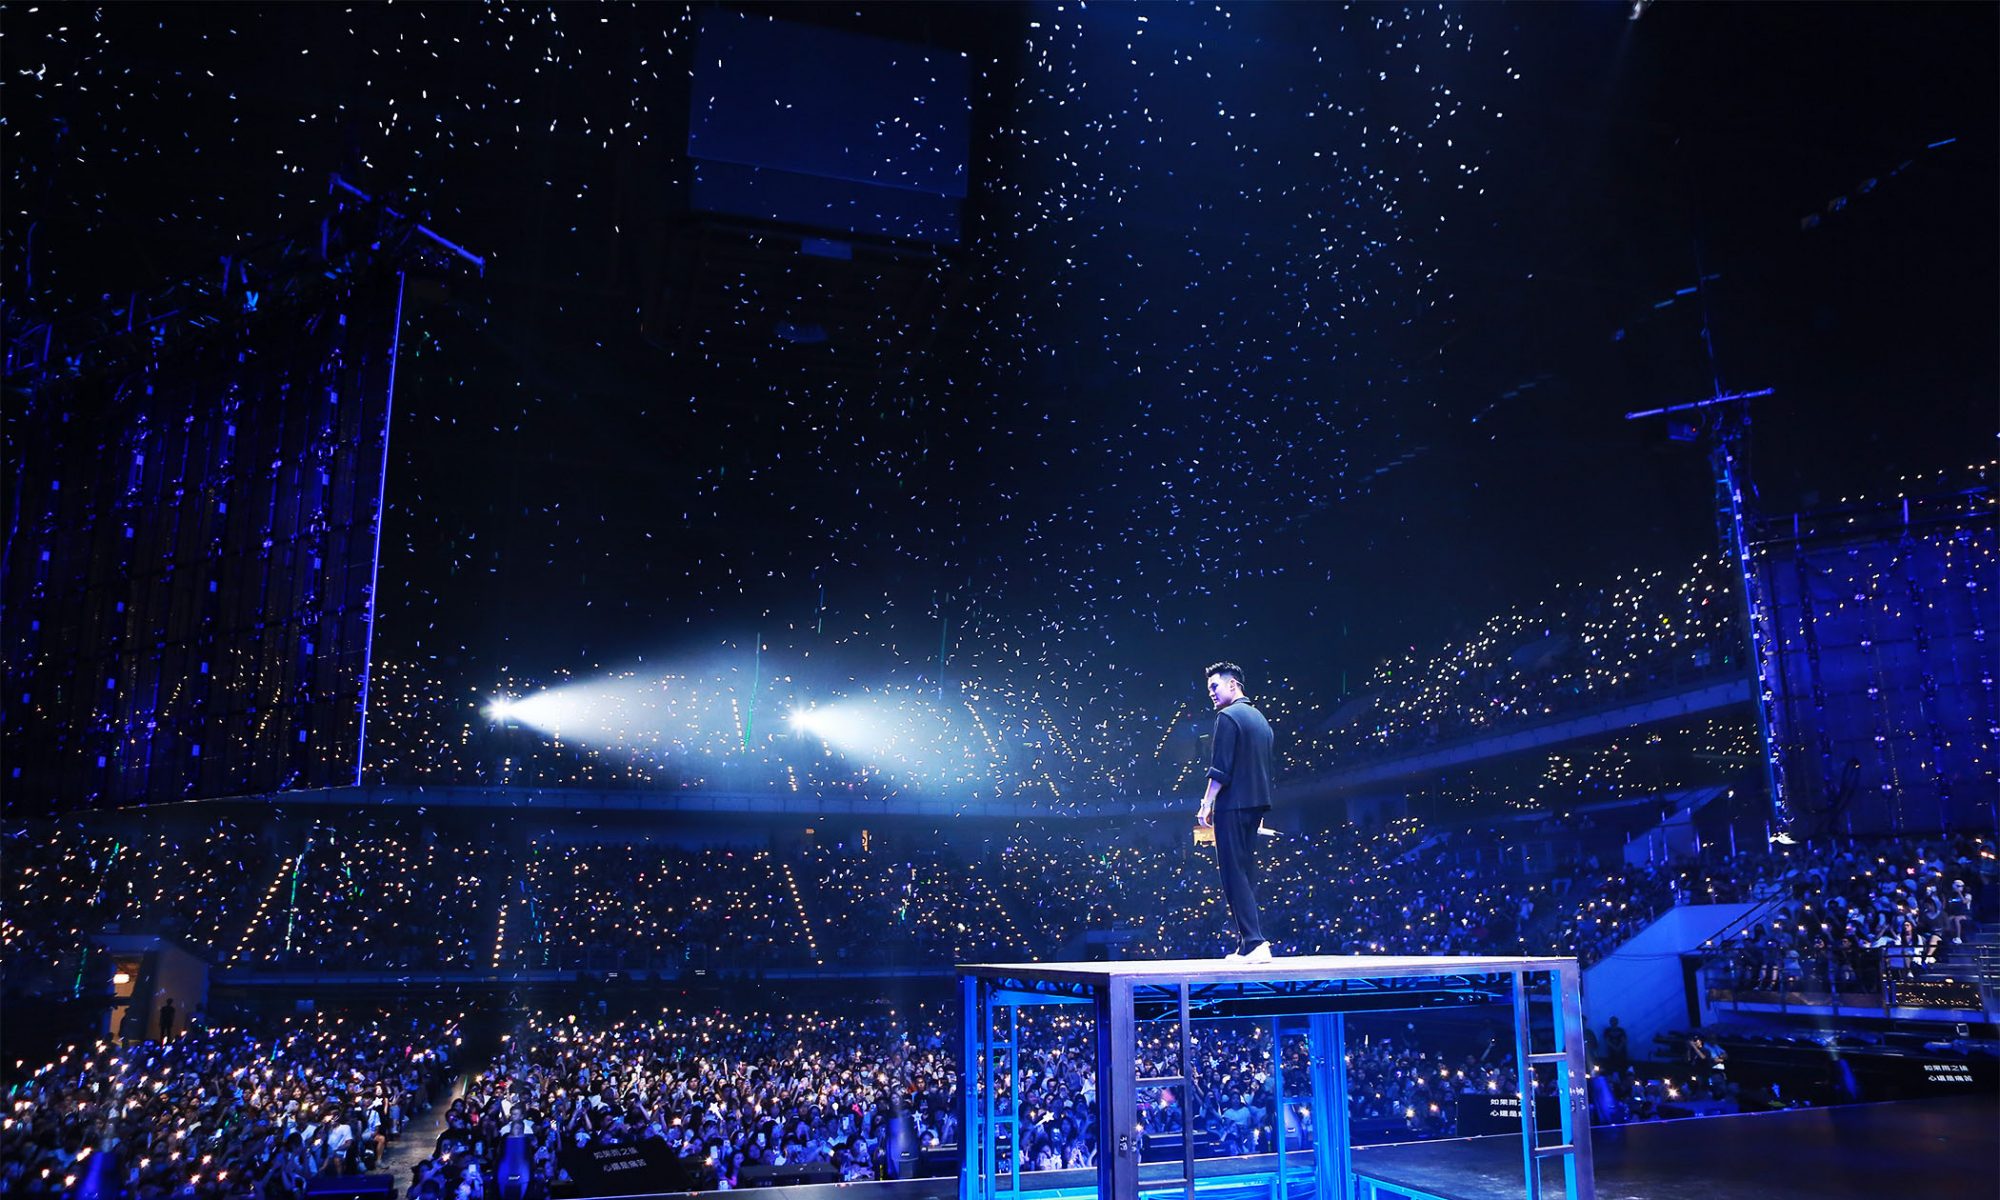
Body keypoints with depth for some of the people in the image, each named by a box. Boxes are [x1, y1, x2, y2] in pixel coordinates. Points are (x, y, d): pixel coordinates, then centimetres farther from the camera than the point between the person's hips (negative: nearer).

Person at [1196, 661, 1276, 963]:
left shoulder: (1228, 716, -9)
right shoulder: (1260, 718, 18)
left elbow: (1221, 768, -15)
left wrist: (1206, 804, -11)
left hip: (1232, 805, -9)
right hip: (1256, 804, 9)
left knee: (1234, 874, -7)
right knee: (1247, 874, 11)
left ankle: (1253, 943, -11)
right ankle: (1249, 943, 12)